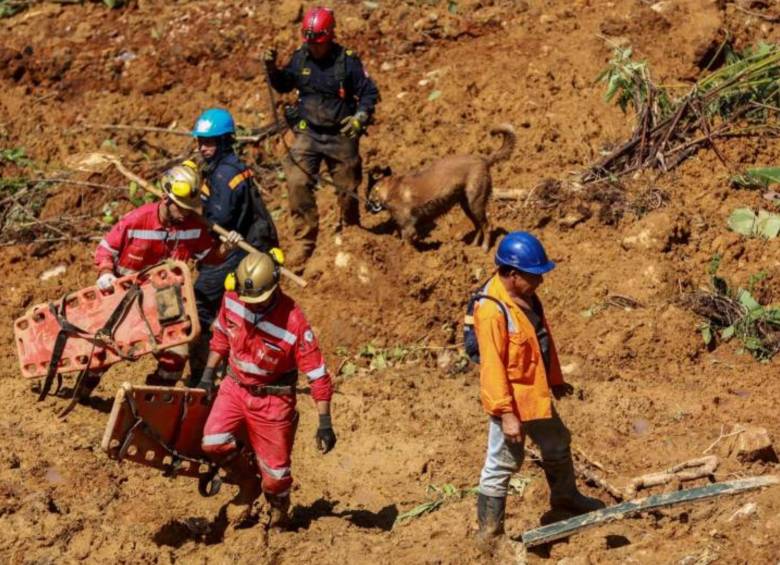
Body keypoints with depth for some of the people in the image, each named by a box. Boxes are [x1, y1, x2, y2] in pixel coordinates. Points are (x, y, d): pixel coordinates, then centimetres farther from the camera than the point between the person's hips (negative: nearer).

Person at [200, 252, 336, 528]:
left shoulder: (293, 322, -25)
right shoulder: (232, 299, -12)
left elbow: (317, 373, -20)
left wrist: (325, 423, -20)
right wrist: (208, 373, 11)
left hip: (272, 399, -3)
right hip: (235, 387, 3)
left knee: (275, 471, 2)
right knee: (213, 443, -20)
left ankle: (279, 512, 37)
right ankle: (247, 486, 11)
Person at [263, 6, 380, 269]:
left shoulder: (347, 61, -12)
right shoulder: (300, 58, -2)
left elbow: (370, 93, -6)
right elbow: (283, 85, 15)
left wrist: (360, 118, -22)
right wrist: (272, 69, -4)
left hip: (341, 136, -2)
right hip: (308, 133, 2)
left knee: (348, 188, 10)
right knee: (298, 183, -16)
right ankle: (304, 240, -9)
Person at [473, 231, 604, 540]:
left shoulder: (526, 296, 1)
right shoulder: (492, 310, -28)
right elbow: (492, 366, -27)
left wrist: (555, 380, 23)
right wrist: (506, 413, -26)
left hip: (536, 395, 9)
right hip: (511, 400, -9)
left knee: (558, 446, 27)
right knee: (502, 464, 2)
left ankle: (566, 497, 50)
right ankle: (489, 530, 14)